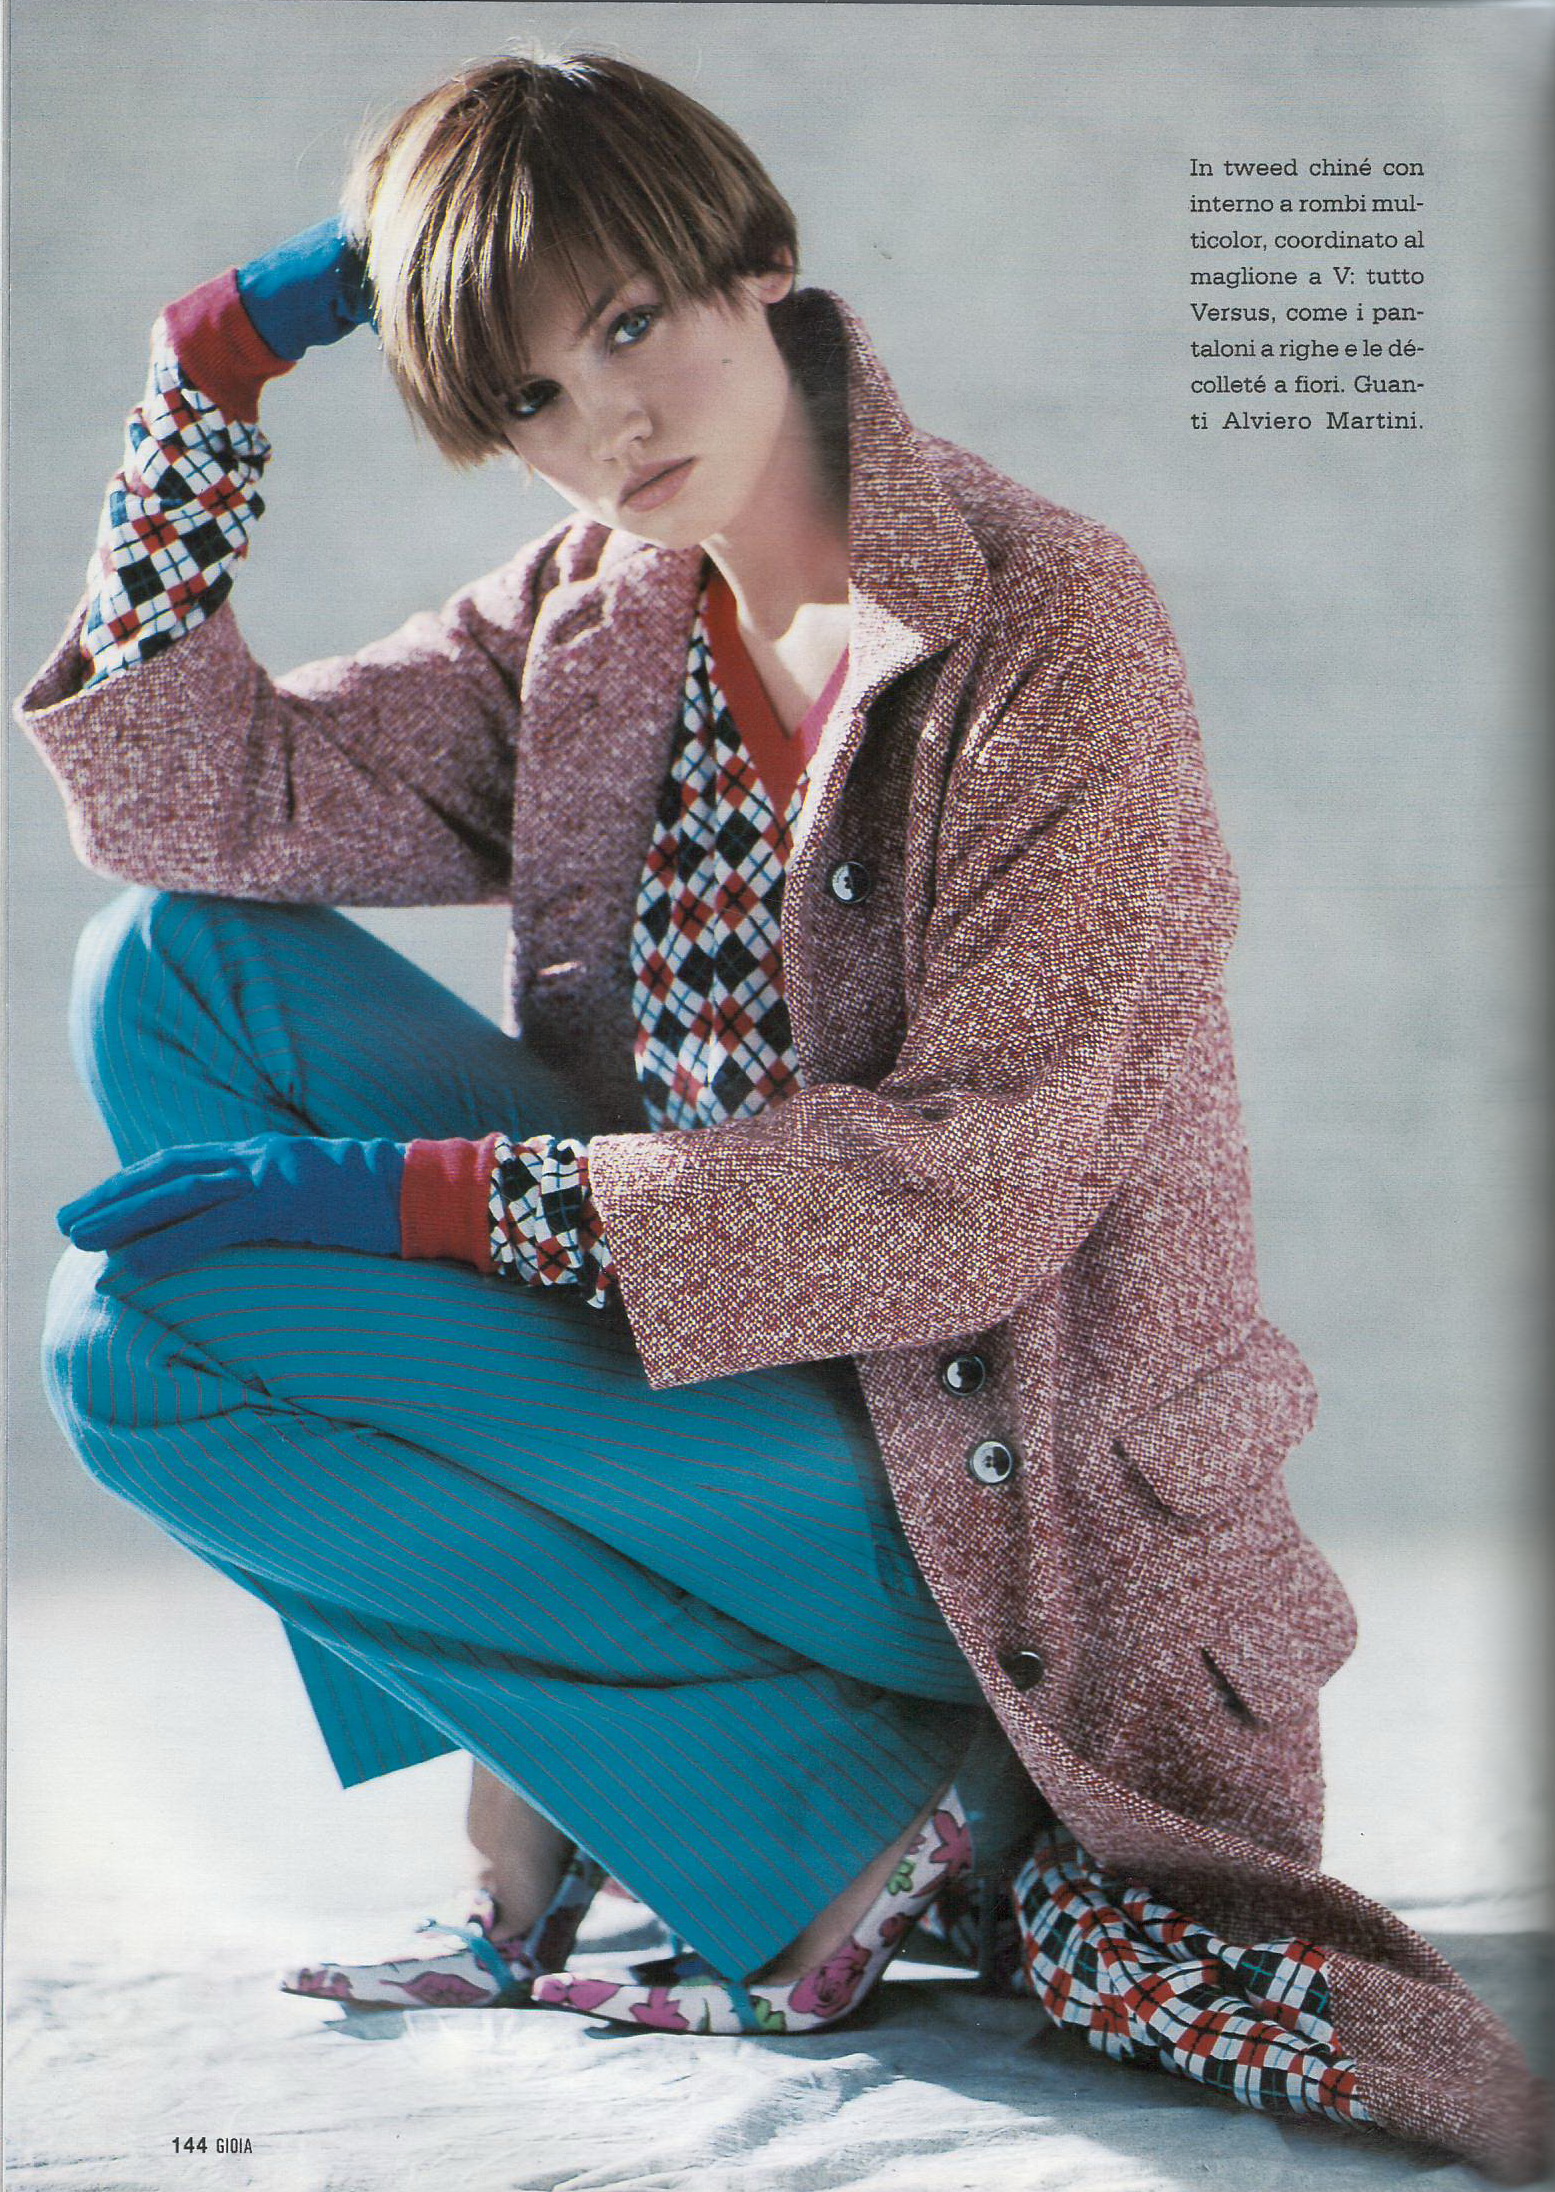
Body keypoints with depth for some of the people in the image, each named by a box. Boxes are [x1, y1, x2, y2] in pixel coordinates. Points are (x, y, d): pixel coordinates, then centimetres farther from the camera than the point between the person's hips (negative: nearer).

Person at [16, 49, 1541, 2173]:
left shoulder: (1051, 624, -15)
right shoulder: (589, 617, 5)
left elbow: (977, 1191, -21)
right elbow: (197, 804, -3)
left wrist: (424, 1192, -24)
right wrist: (226, 353, -6)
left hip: (975, 1487, -7)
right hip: (696, 1337, 8)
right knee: (173, 964, -4)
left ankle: (837, 1826, -7)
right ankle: (557, 1791, -2)